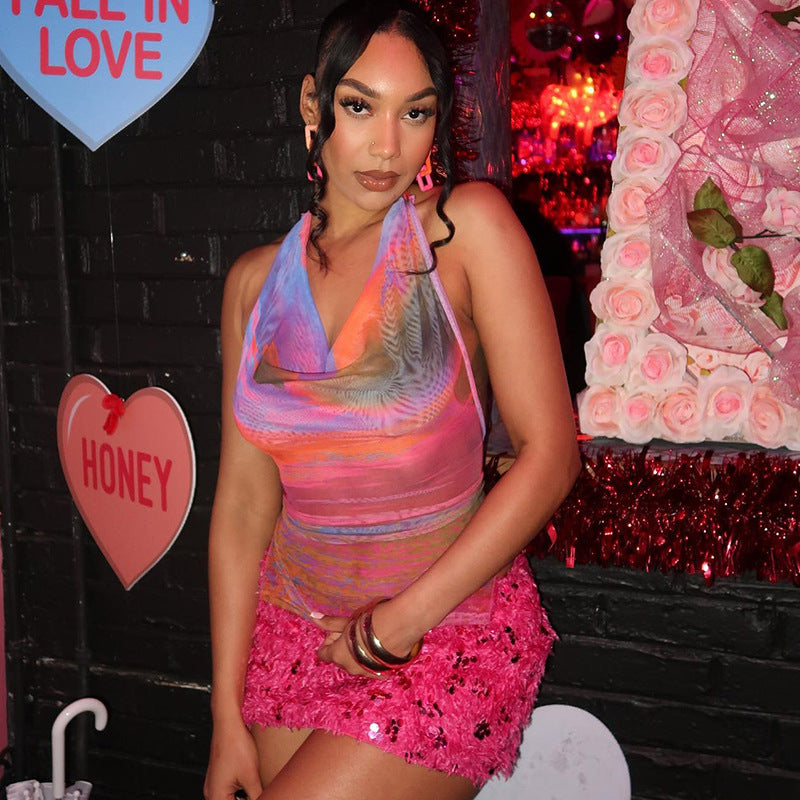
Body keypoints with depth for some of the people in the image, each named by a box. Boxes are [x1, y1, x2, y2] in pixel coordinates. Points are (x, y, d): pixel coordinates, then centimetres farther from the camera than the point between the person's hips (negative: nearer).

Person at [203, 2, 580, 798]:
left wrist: (400, 622, -13)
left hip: (450, 635, -4)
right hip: (294, 626, 4)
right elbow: (243, 503, 2)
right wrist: (226, 718, 0)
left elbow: (549, 455, -14)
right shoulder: (256, 282, 2)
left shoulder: (469, 227, -11)